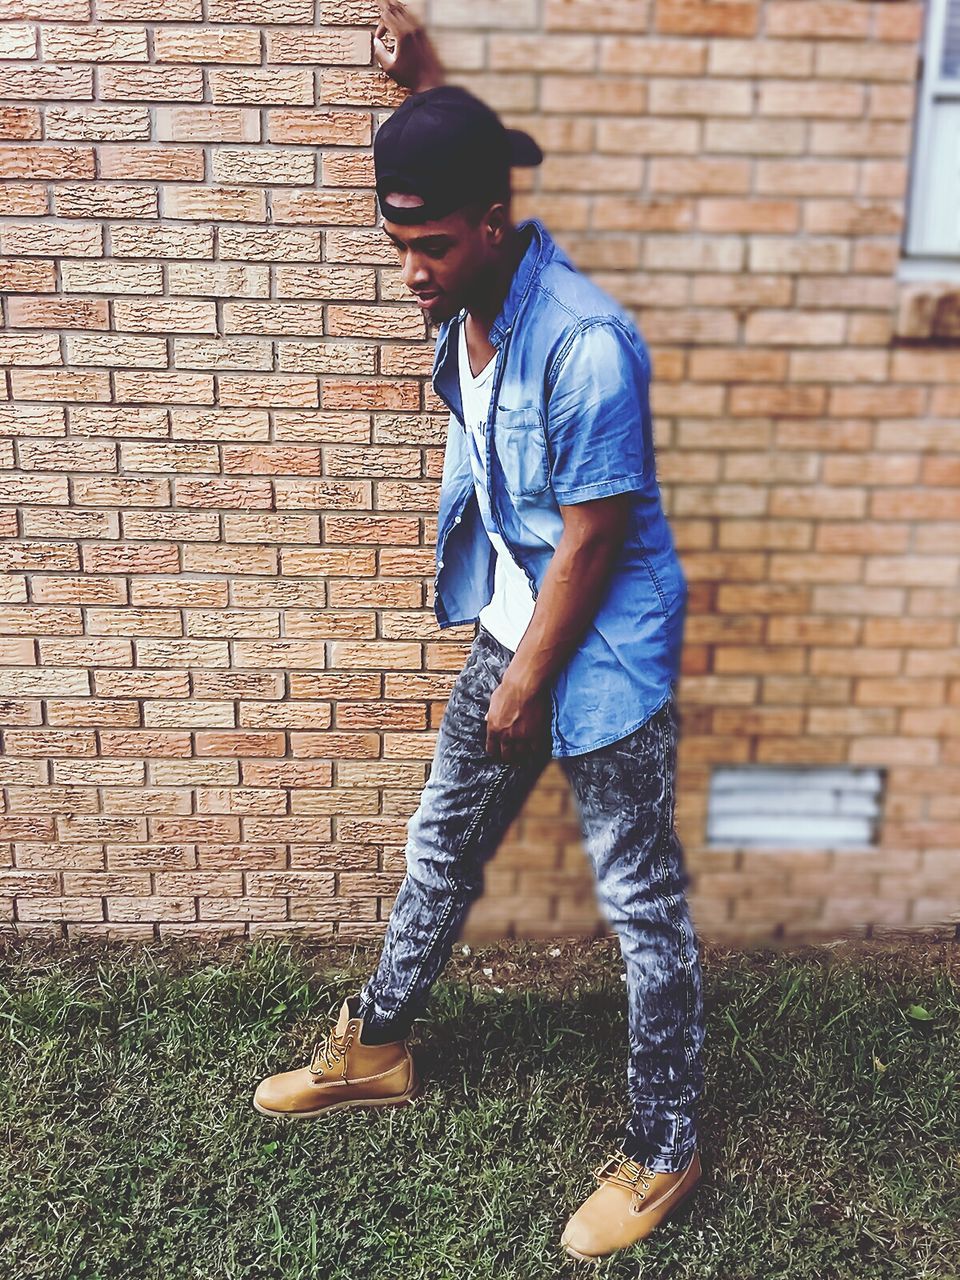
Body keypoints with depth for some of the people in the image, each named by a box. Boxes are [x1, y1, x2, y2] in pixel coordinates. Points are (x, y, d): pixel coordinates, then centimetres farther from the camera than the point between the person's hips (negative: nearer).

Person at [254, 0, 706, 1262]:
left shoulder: (584, 342, -26)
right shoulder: (470, 297, 1)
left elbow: (591, 542, -21)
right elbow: (456, 157, 27)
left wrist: (527, 685, -12)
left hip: (604, 650, -8)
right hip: (512, 625, 9)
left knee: (642, 899, 6)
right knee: (441, 843, 20)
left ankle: (665, 1149, 26)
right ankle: (377, 1046, 43)